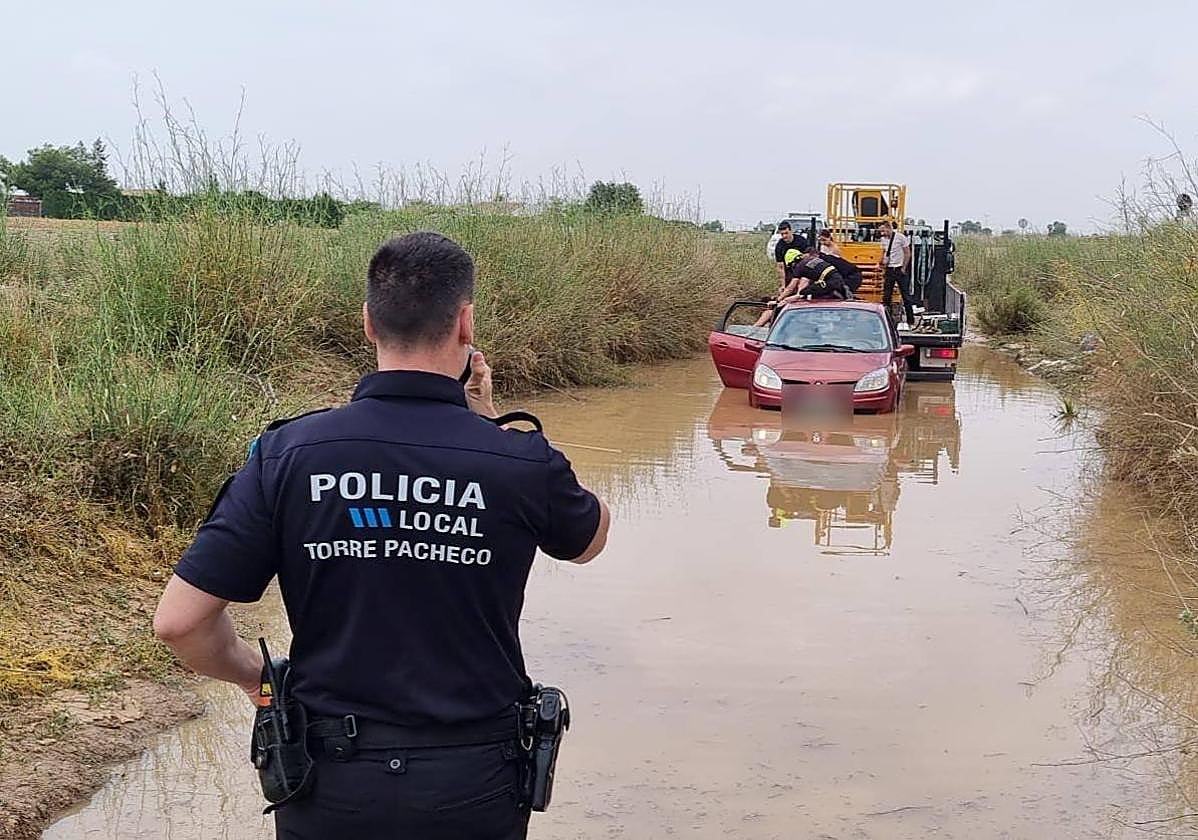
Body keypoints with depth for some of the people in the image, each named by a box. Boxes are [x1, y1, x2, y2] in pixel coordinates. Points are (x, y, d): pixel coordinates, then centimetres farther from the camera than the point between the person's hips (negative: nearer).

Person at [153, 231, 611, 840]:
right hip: (475, 788, 0)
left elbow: (178, 622, -11)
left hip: (333, 788, 1)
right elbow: (589, 539, 10)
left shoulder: (287, 454, -13)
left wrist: (254, 675, 9)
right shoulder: (521, 464, -14)